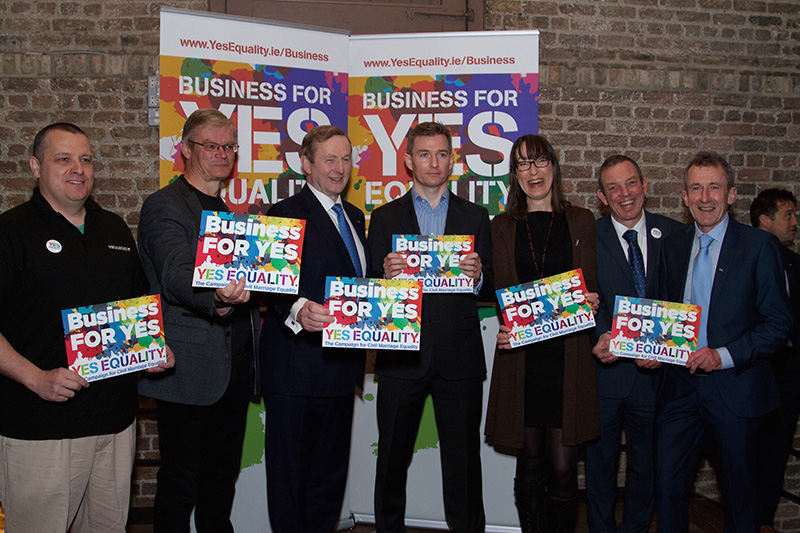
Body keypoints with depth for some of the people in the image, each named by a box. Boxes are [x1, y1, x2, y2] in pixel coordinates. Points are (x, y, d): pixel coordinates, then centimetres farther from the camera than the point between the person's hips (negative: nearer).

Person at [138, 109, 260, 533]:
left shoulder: (226, 212, 17)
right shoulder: (164, 207, -8)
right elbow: (177, 277, -26)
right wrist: (217, 300, -44)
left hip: (234, 366, 8)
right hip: (189, 368, -7)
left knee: (223, 473, 18)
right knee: (180, 479, 3)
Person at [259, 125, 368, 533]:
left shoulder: (354, 216, 16)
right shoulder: (285, 214, -9)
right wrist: (298, 310, -41)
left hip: (341, 364, 8)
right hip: (297, 367, -7)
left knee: (331, 471, 19)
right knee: (290, 472, 5)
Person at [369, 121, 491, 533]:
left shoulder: (476, 217, 10)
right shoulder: (384, 218, 8)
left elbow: (490, 291, 7)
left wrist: (478, 277, -14)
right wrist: (386, 276, -18)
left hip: (460, 357, 0)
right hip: (401, 356, 0)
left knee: (463, 460, 7)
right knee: (393, 456, 10)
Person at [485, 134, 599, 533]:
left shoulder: (581, 222, 9)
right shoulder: (502, 227, 10)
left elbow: (591, 289, 8)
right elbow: (500, 292, 6)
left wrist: (589, 302, -15)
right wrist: (505, 328, -14)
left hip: (568, 357, -1)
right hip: (521, 356, 1)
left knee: (563, 469, -1)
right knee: (530, 466, 8)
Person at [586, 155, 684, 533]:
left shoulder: (674, 234, 2)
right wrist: (601, 335, -29)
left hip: (656, 369, 2)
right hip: (605, 367, -2)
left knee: (646, 459, 17)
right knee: (600, 459, 13)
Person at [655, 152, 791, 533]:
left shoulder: (759, 246, -5)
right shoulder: (672, 246, 8)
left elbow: (778, 324, -8)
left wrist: (725, 355, -19)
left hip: (735, 388, -3)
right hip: (680, 384, 3)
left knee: (739, 490, 12)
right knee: (667, 484, 5)